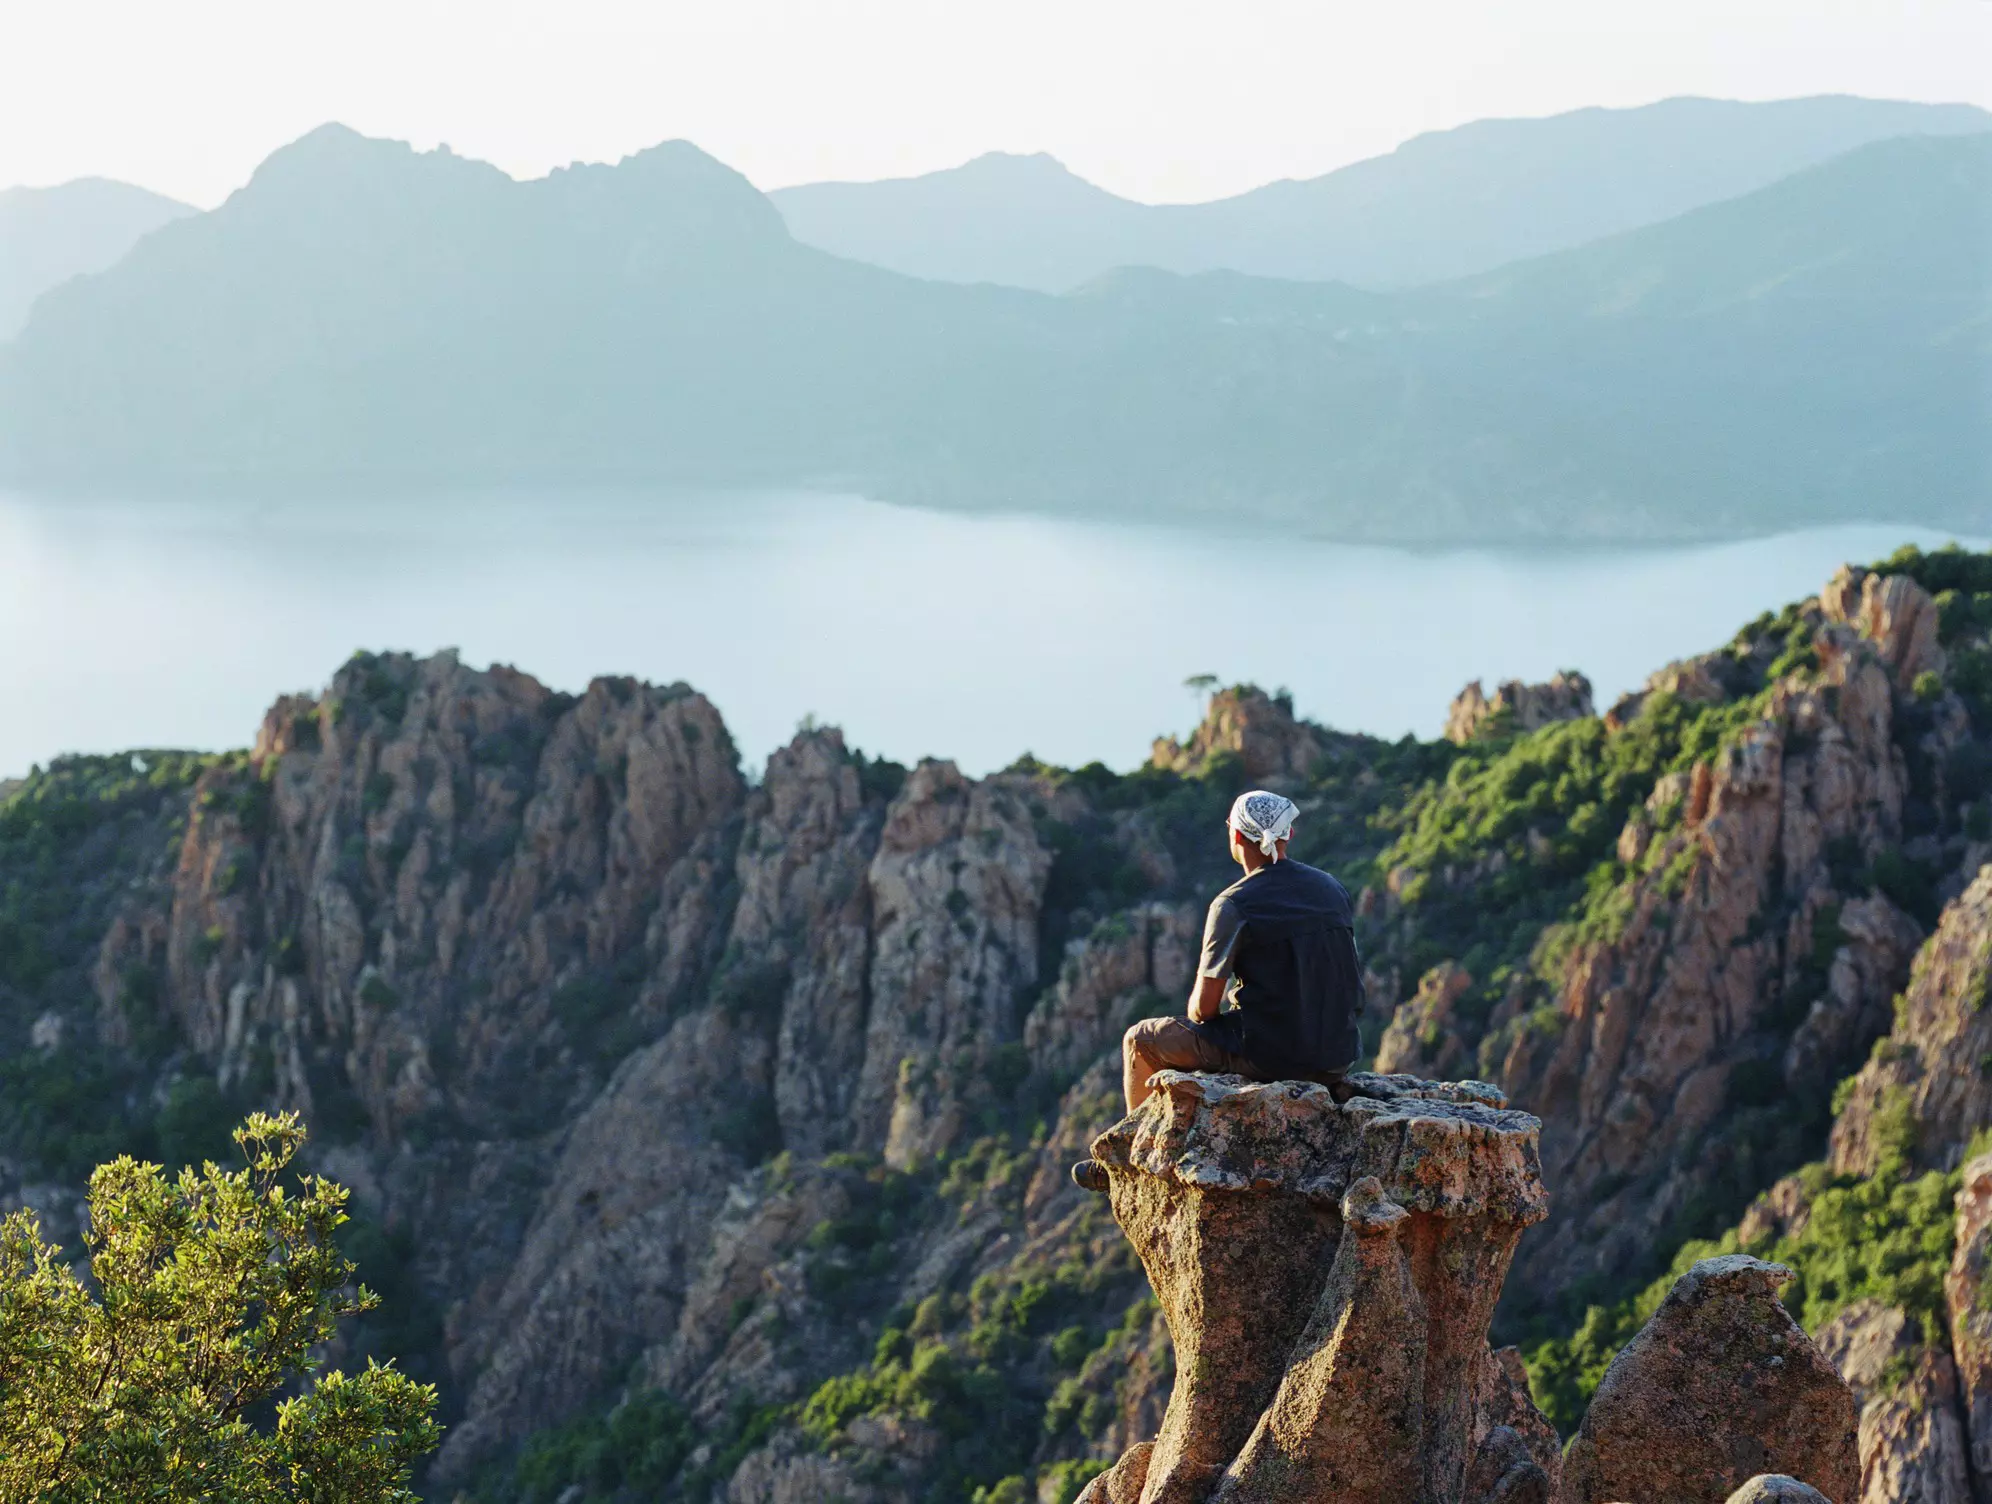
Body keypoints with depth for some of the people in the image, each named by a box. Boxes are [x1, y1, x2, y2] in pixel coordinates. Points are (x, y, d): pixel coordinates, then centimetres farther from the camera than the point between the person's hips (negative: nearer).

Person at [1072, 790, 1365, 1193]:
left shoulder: (1234, 906, -14)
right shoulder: (1333, 890, 5)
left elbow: (1205, 1006, -11)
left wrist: (1196, 1012, 14)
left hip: (1267, 1053, -6)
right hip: (1337, 1056, 7)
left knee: (1139, 1041, 17)